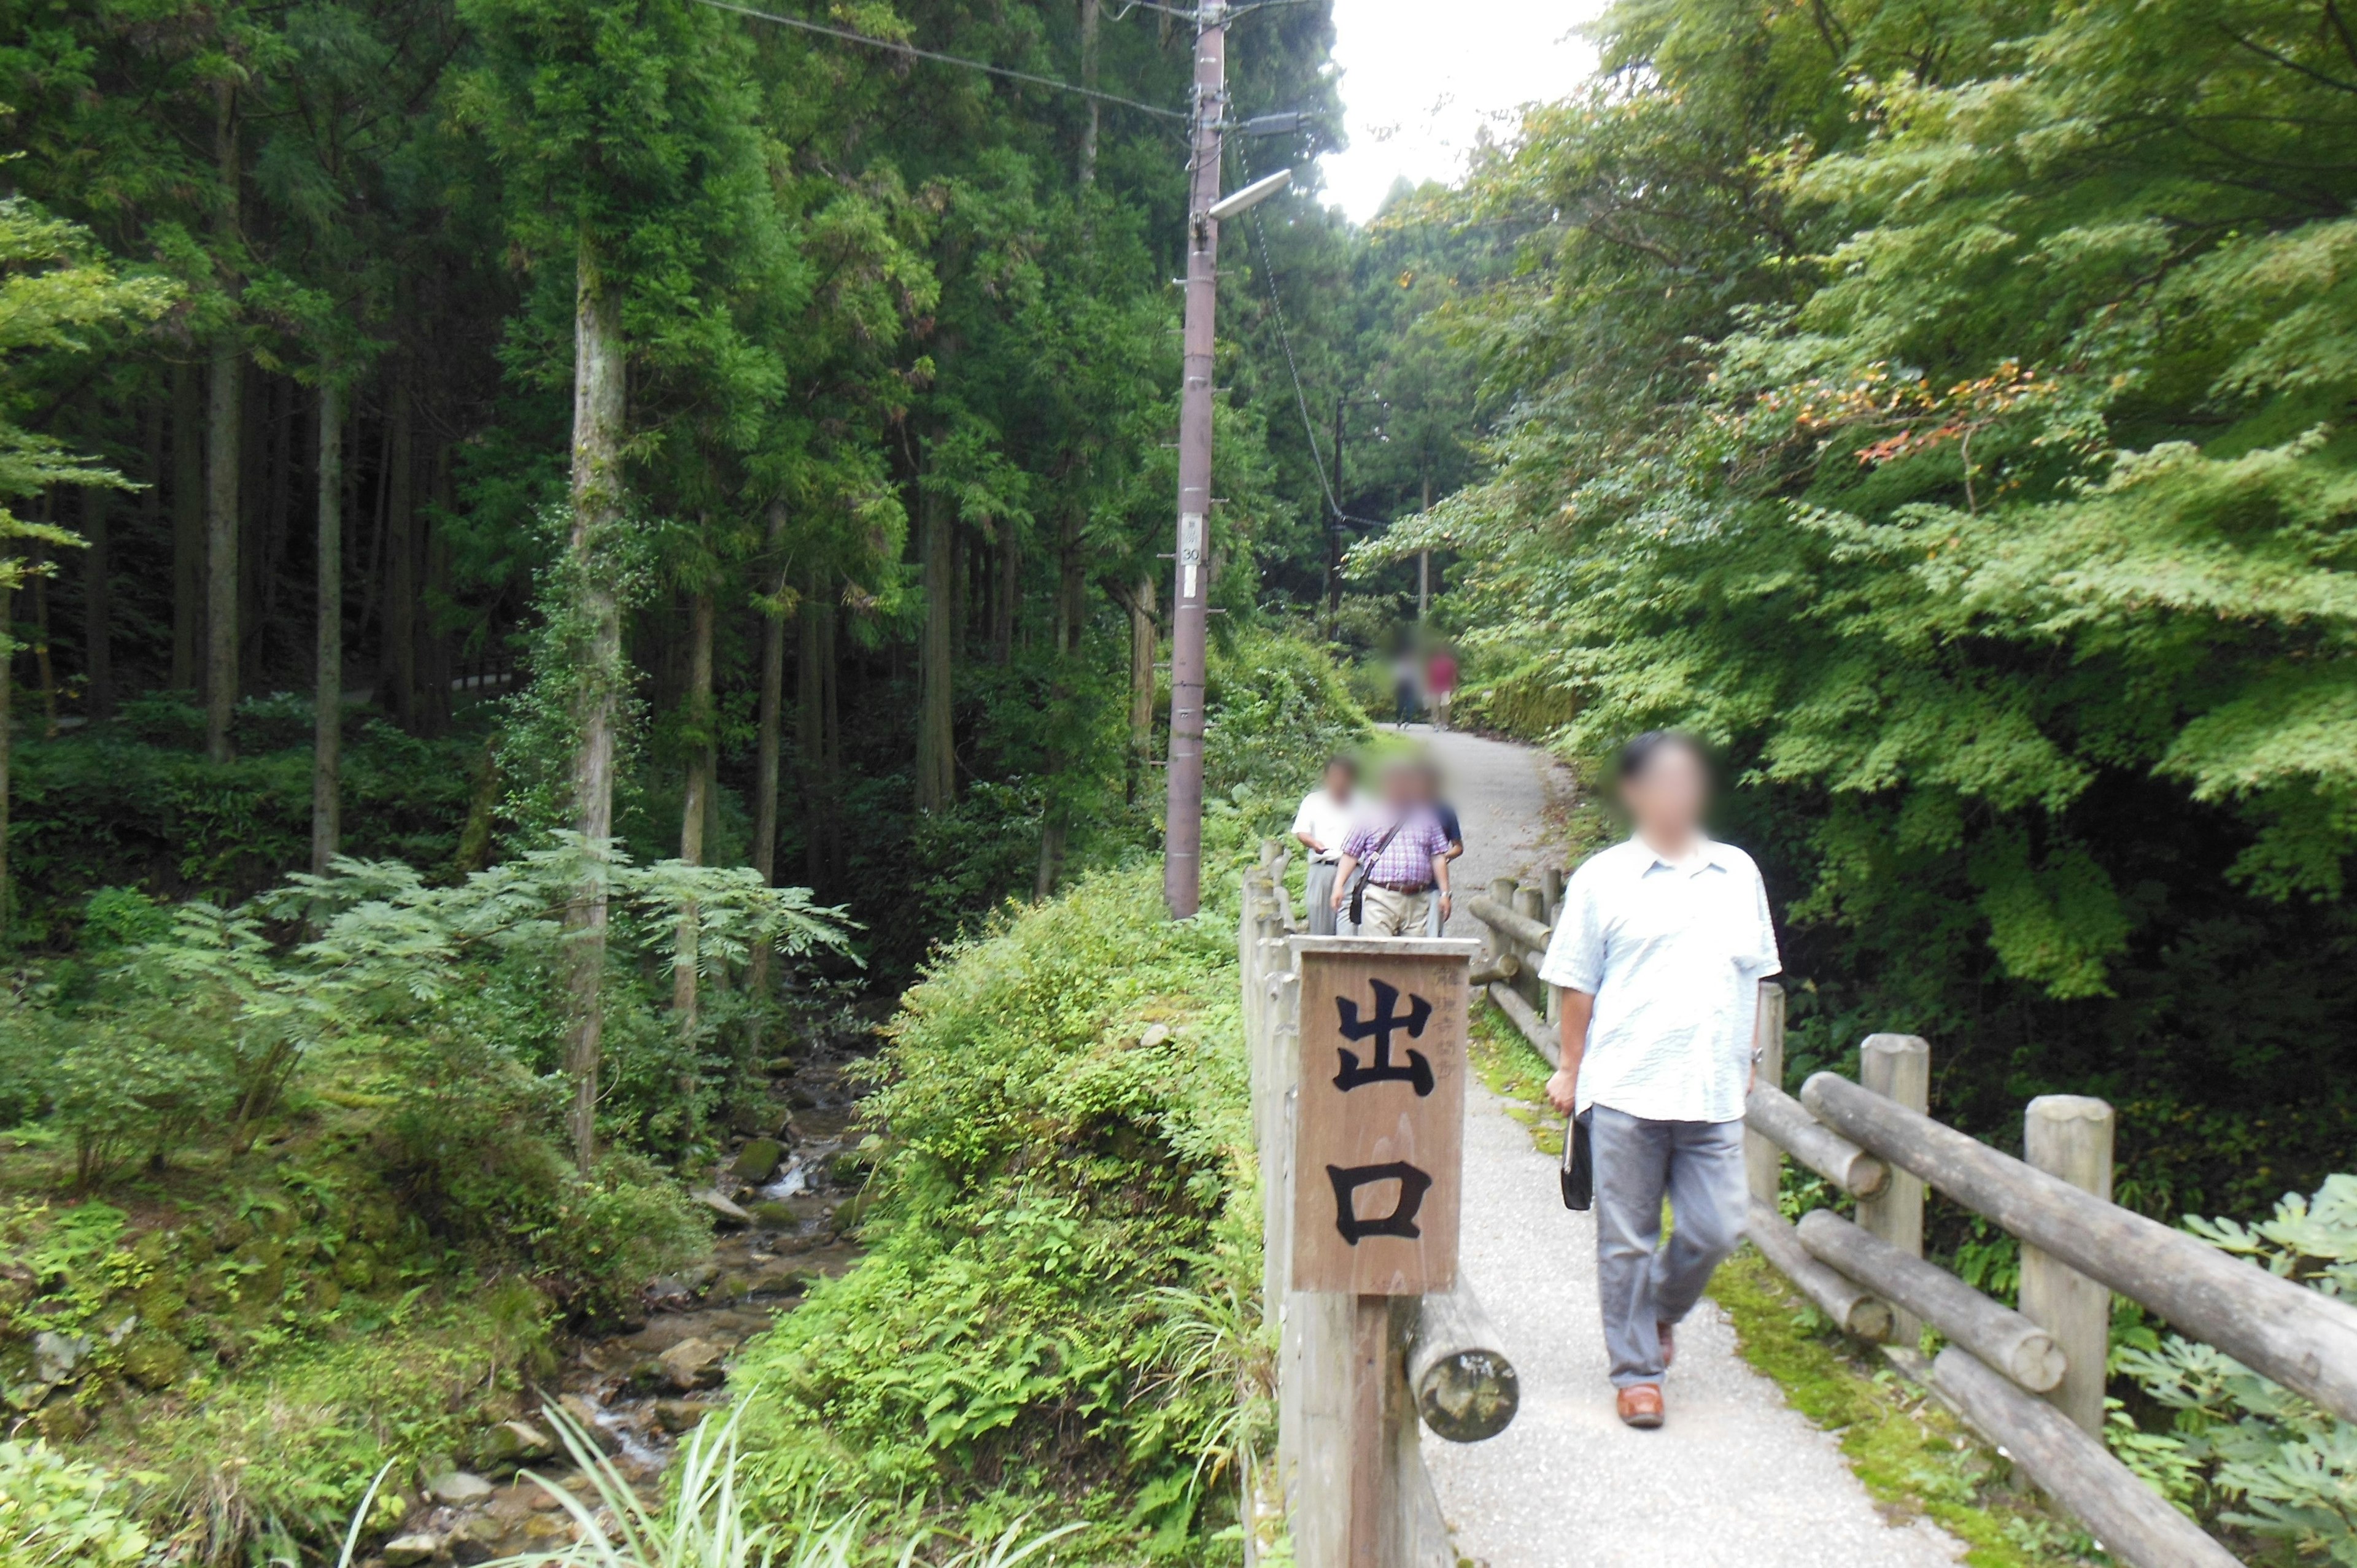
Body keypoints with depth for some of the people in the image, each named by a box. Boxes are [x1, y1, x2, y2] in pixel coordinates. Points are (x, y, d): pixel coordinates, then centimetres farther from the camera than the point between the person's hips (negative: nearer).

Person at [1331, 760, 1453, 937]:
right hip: (1380, 898, -2)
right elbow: (1350, 855, 9)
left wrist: (1444, 893, 8)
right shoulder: (1370, 818, 10)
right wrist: (1339, 886, -2)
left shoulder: (1426, 819, 16)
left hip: (1418, 901, 2)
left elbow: (1438, 857, 14)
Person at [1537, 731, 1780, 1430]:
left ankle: (1660, 1311, 35)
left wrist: (1746, 1059, 17)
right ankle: (1636, 1368, 20)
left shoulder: (1739, 873, 10)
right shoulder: (1604, 879, -1)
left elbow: (1752, 973, 18)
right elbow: (1577, 984, 2)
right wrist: (1570, 1068, 2)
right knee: (1627, 1239, 4)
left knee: (1715, 1230, 6)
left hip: (1714, 1093, 3)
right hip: (1626, 1090, -3)